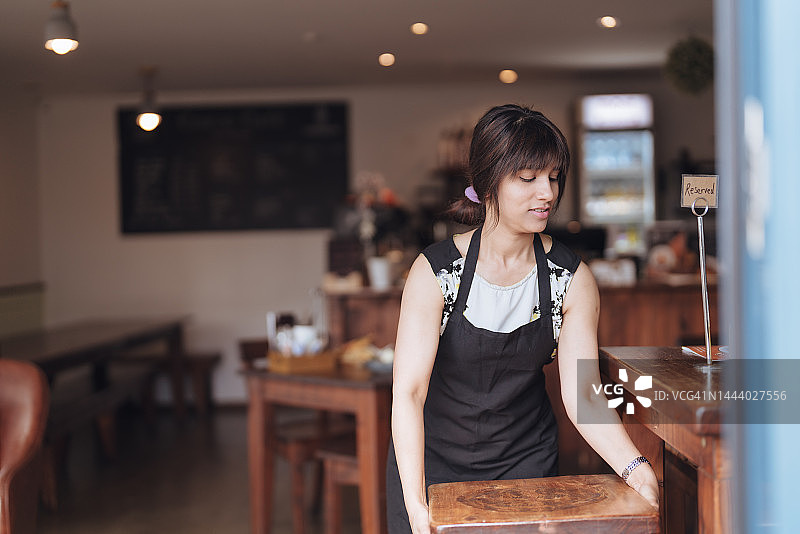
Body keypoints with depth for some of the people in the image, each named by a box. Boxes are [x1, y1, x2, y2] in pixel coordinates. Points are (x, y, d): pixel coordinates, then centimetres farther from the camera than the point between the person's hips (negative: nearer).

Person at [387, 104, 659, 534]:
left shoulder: (572, 279, -10)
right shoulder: (434, 272, -19)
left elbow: (581, 394, -14)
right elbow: (408, 390, -25)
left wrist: (636, 470, -31)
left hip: (526, 459, 2)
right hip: (433, 458, -2)